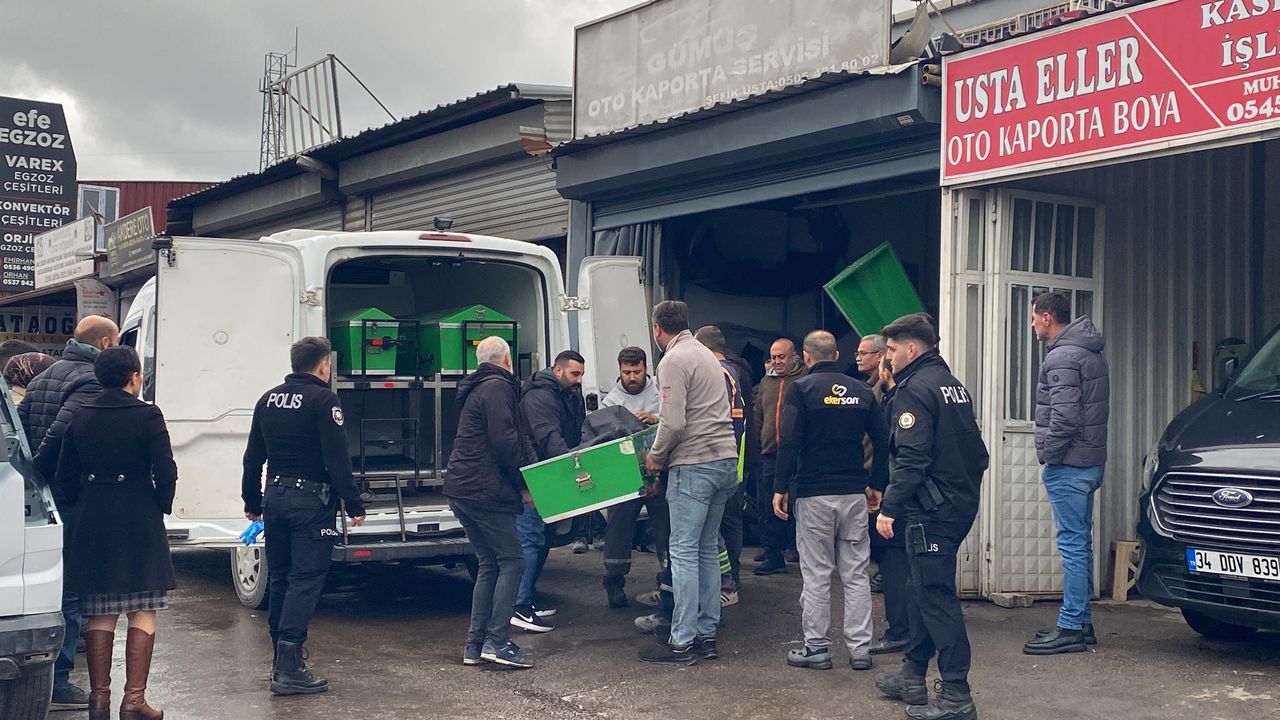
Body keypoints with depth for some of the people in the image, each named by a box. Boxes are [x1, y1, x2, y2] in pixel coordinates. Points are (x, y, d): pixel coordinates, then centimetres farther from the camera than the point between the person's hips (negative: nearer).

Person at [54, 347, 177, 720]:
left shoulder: (80, 417, 4)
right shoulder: (147, 416, -10)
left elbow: (65, 476, 6)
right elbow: (165, 473, -13)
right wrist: (162, 506, 3)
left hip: (92, 522, 4)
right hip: (139, 521, -4)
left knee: (100, 614, 11)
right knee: (143, 611, 3)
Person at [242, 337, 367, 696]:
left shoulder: (268, 400, 12)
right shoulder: (323, 400, -11)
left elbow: (253, 458, 17)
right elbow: (337, 460, -16)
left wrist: (252, 502, 25)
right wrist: (354, 505, -12)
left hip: (276, 497, 7)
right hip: (310, 501, -7)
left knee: (279, 579, 14)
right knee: (305, 579, -7)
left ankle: (283, 659, 22)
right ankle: (288, 668, -12)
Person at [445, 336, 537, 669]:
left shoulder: (477, 389, 23)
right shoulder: (498, 388, -9)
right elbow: (504, 442, -17)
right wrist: (523, 486, -8)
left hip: (462, 490, 10)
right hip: (485, 491, -10)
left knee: (489, 564, 13)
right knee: (512, 560, -5)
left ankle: (475, 645, 11)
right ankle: (498, 641, -10)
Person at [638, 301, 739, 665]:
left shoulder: (673, 360, -10)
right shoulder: (706, 354, 18)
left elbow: (674, 422, -18)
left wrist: (656, 456, -3)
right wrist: (655, 418, 32)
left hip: (694, 465, -9)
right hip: (725, 460, 9)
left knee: (684, 551, -5)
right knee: (707, 550, 13)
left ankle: (682, 641, -3)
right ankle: (706, 634, 16)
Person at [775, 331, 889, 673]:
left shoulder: (801, 389, -6)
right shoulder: (862, 391, 8)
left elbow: (789, 442, -13)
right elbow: (882, 442, 9)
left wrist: (781, 488, -7)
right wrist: (876, 485, 17)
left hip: (813, 494, -4)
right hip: (854, 493, 4)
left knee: (816, 574, 2)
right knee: (856, 573, 7)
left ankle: (817, 647, 6)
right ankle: (860, 648, 9)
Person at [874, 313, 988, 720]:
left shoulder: (914, 389, -14)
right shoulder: (954, 385, 15)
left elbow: (911, 458, -22)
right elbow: (974, 449, 20)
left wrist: (889, 508, -20)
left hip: (931, 511, -10)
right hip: (961, 504, 10)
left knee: (936, 597, -6)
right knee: (923, 591, 18)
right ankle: (913, 677, 27)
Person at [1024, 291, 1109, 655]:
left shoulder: (1062, 357, -16)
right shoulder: (1092, 353, 16)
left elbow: (1064, 416, -23)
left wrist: (1047, 453, -10)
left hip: (1068, 466, -10)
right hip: (1091, 461, 10)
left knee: (1073, 544, -7)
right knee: (1081, 543, 14)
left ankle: (1071, 628, -5)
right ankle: (1082, 622, 21)